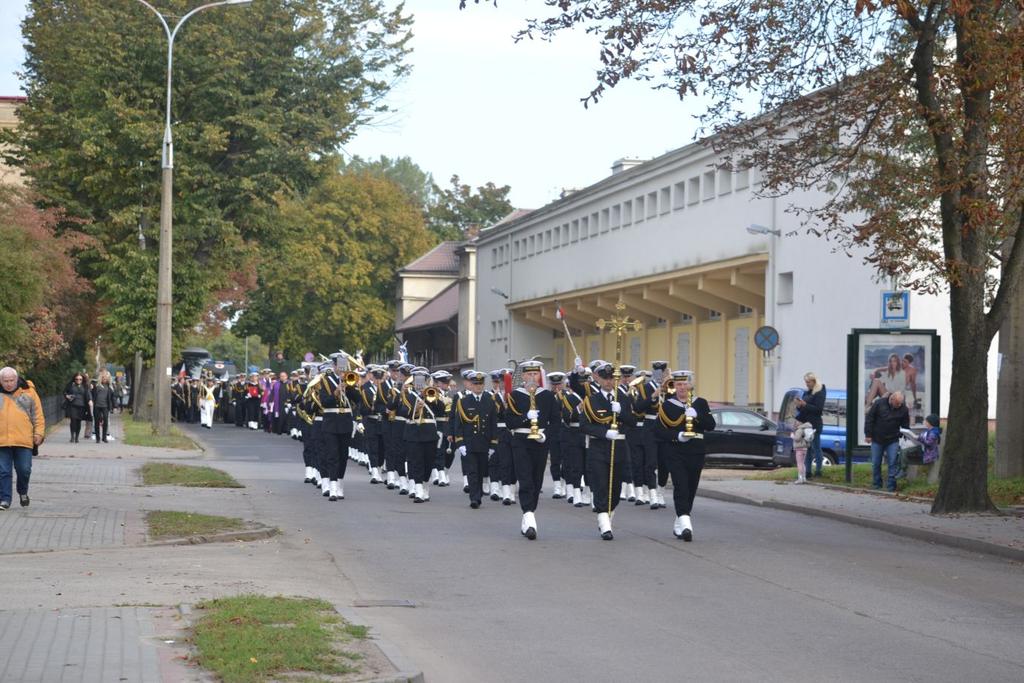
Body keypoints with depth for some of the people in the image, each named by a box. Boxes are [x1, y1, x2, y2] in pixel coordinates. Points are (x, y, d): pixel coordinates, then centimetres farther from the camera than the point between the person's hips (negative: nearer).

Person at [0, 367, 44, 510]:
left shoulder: (28, 392, 5)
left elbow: (38, 415, 7)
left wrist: (39, 433, 0)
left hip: (24, 440, -1)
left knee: (24, 470, 1)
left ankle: (23, 492, 27)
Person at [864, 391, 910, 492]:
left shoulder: (903, 409, -4)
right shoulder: (879, 404, -10)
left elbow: (906, 426, 6)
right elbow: (869, 418, -4)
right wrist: (868, 434, -6)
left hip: (893, 441, 0)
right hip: (877, 439, 0)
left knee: (892, 463, -7)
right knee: (876, 463, 6)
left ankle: (891, 486, -2)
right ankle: (876, 485, 19)